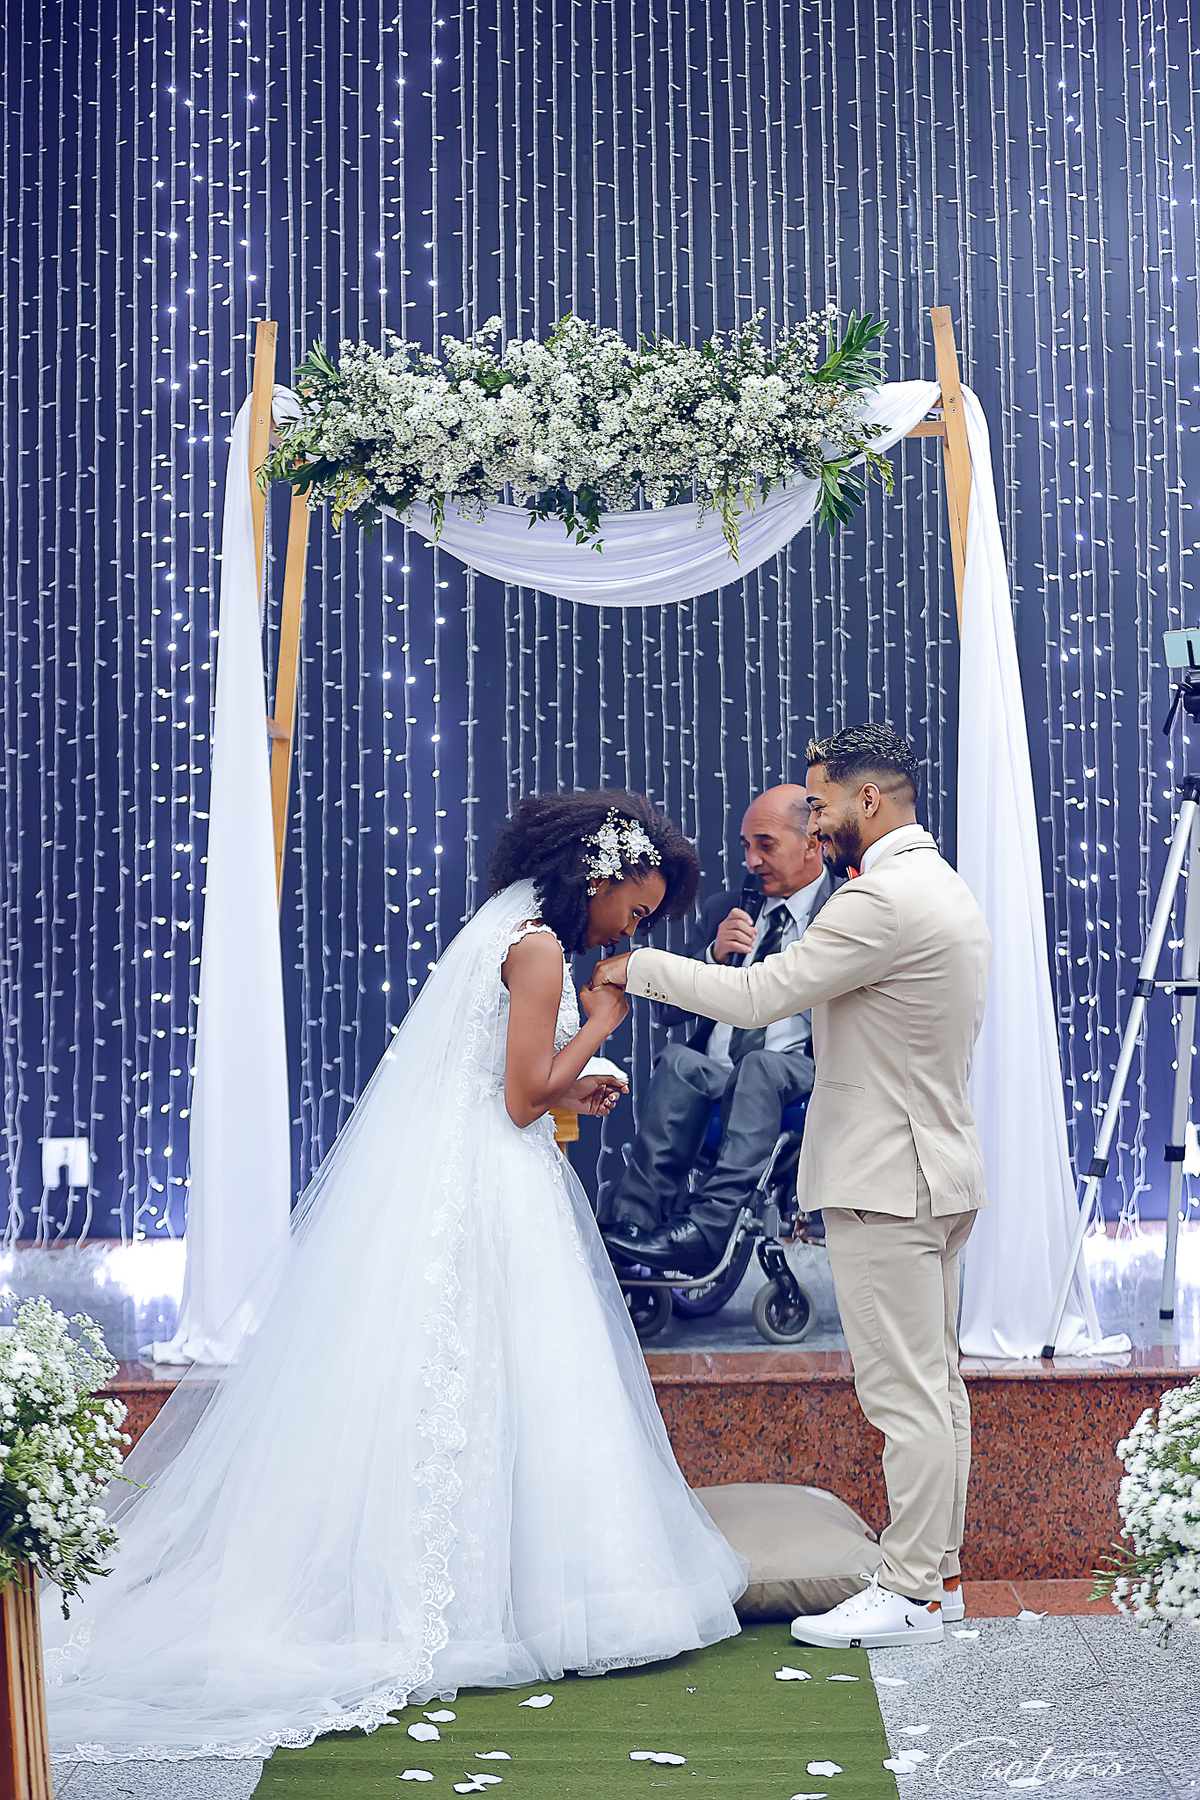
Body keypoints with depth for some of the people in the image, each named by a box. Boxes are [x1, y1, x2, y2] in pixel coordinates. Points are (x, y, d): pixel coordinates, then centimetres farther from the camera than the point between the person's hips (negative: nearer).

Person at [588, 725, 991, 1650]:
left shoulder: (883, 899, -20)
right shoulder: (946, 889, 14)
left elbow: (757, 997, -20)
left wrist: (639, 967, -8)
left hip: (888, 1180, -11)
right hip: (938, 1166, 11)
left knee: (906, 1391, -5)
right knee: (936, 1381, 14)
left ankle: (910, 1593, 1)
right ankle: (936, 1569, 21)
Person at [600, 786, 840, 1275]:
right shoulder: (724, 911, 21)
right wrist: (715, 954, -4)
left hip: (800, 1076, -3)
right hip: (710, 1076, 4)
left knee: (760, 1067, -36)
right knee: (678, 1061, -30)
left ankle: (707, 1226, -48)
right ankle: (632, 1218, -37)